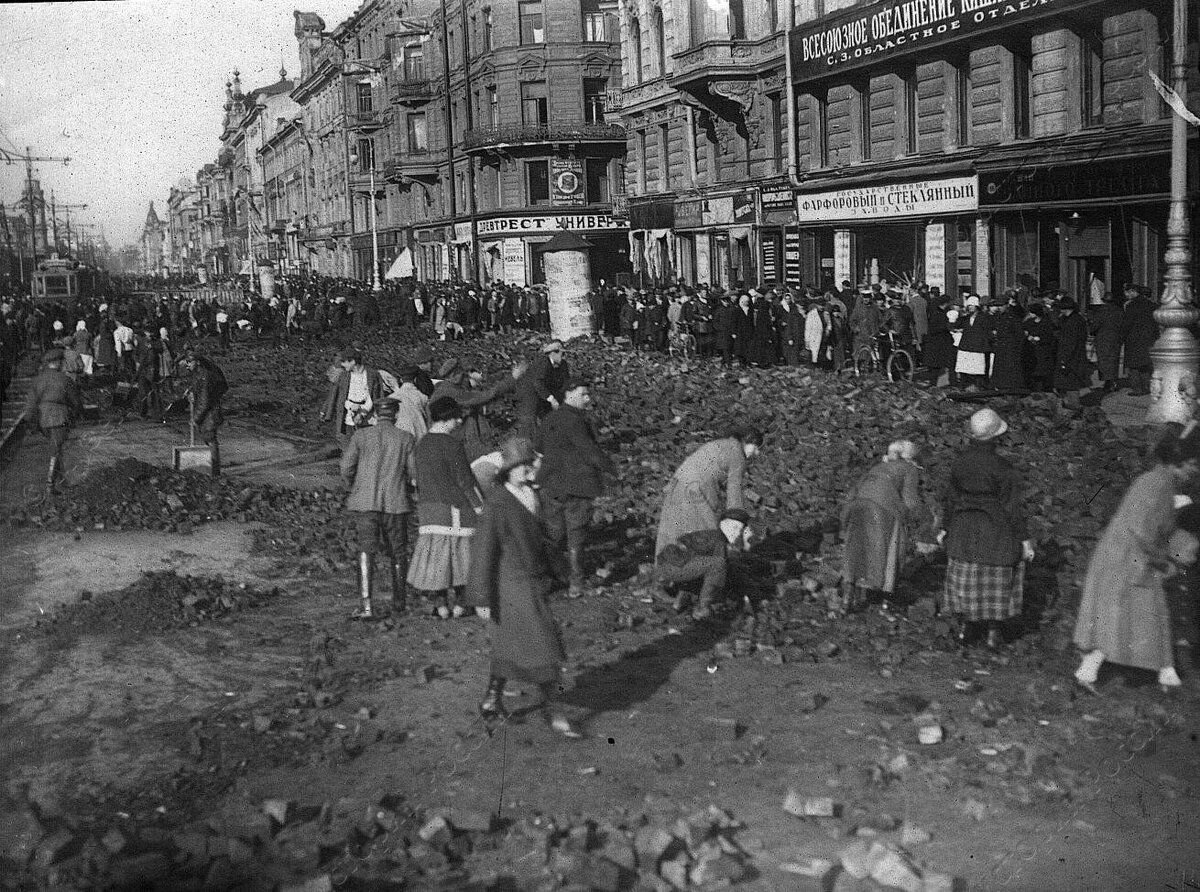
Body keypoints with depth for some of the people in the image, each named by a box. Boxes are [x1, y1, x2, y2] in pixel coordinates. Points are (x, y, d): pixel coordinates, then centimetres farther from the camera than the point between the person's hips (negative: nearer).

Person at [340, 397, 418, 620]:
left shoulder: (361, 435, 2)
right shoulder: (406, 439, 2)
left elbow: (346, 468, 0)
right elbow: (414, 474, 2)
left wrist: (354, 489, 19)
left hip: (365, 502, -1)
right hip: (396, 503, 1)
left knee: (366, 551, -5)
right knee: (398, 553, 16)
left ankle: (366, 605, -19)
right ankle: (399, 601, 31)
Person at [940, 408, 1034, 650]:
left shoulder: (959, 463, -6)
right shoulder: (1002, 467, -20)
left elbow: (952, 497, 3)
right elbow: (1011, 506, -16)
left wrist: (947, 527, 16)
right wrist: (1022, 539, -7)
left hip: (964, 529, 4)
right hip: (996, 530, -4)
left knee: (965, 579, 16)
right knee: (996, 582, 11)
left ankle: (965, 629, 22)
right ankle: (993, 633, 17)